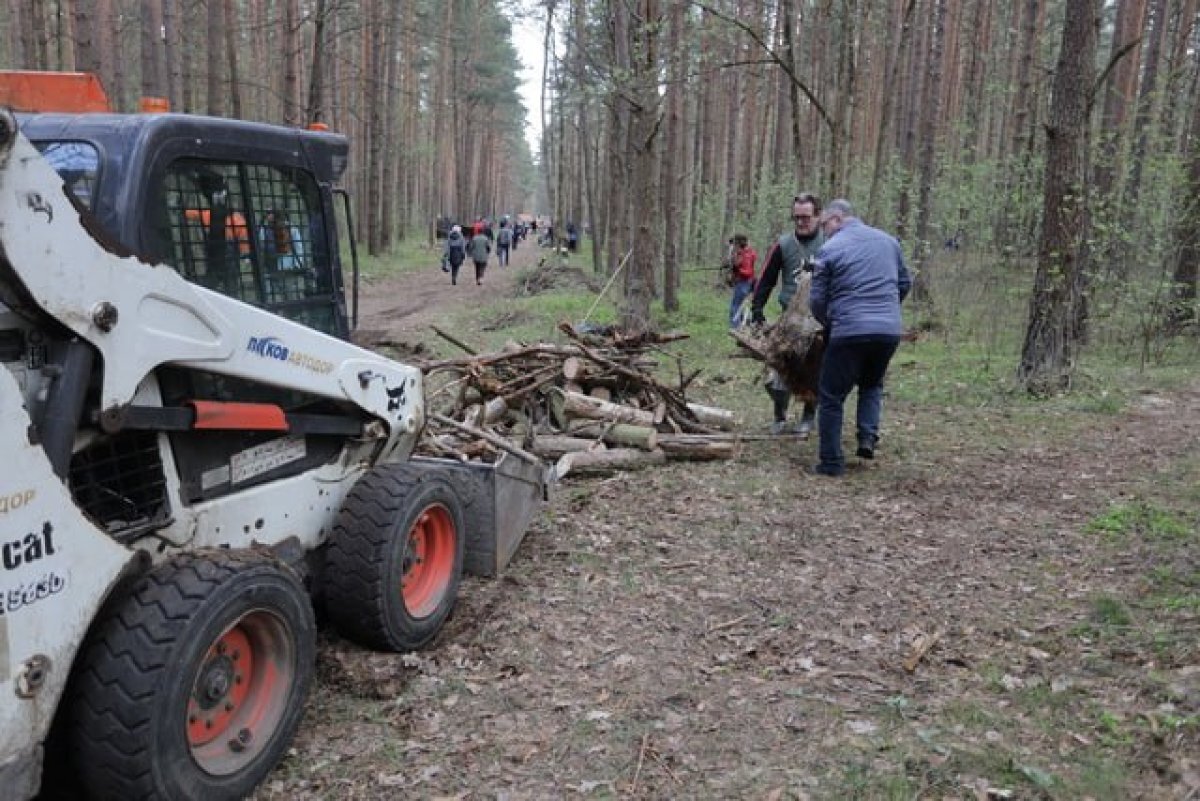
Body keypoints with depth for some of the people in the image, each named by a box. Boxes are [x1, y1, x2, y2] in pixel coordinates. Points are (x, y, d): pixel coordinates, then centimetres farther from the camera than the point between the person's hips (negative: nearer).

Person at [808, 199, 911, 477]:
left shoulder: (830, 249, -3)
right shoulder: (888, 240, 14)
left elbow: (817, 300, -1)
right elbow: (905, 283, 21)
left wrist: (829, 324, 17)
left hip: (850, 331, -5)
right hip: (890, 330, 5)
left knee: (832, 396, 8)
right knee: (872, 384, 29)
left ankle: (831, 462, 10)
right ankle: (868, 436, 10)